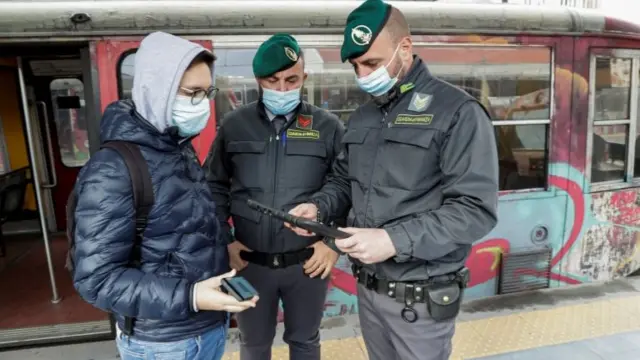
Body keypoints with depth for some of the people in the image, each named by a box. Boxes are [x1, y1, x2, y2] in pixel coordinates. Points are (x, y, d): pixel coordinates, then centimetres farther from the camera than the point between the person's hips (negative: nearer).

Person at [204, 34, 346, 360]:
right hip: (250, 262, 1)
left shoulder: (328, 127, -4)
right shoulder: (234, 125, -1)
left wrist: (335, 243, -8)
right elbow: (214, 186, 6)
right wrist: (224, 241, -1)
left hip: (309, 262, -1)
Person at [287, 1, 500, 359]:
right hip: (367, 288, 6)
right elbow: (344, 181, 17)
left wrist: (395, 241, -28)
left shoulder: (458, 112, -14)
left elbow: (475, 209, -21)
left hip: (420, 299, -6)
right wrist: (317, 206, -4)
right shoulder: (362, 117, 8)